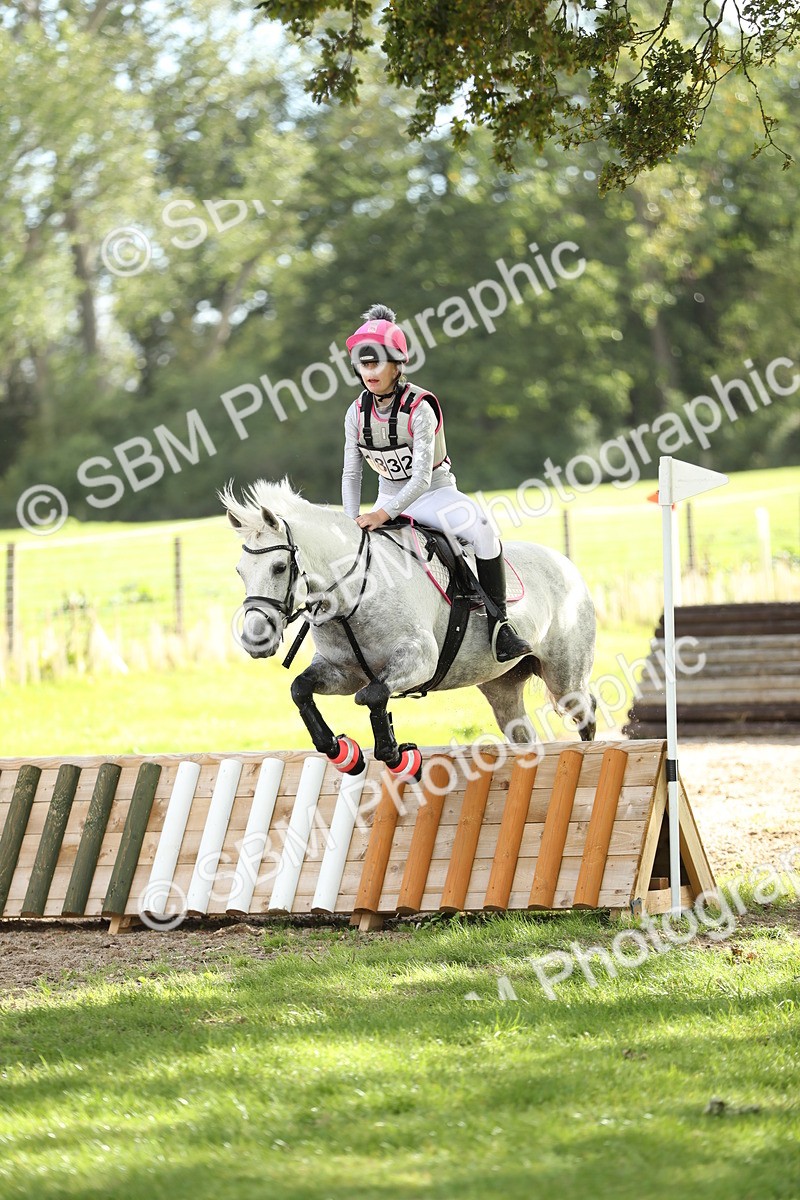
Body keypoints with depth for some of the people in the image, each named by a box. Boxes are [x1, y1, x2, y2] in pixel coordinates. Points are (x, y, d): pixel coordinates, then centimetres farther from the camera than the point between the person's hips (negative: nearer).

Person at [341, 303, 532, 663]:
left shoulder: (419, 407, -21)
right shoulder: (357, 413, -4)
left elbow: (422, 476, -28)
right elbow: (351, 474, 2)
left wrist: (384, 514, -38)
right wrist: (353, 521, -12)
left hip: (435, 493, -6)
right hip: (390, 497, 6)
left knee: (481, 530, -34)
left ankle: (499, 625, -33)